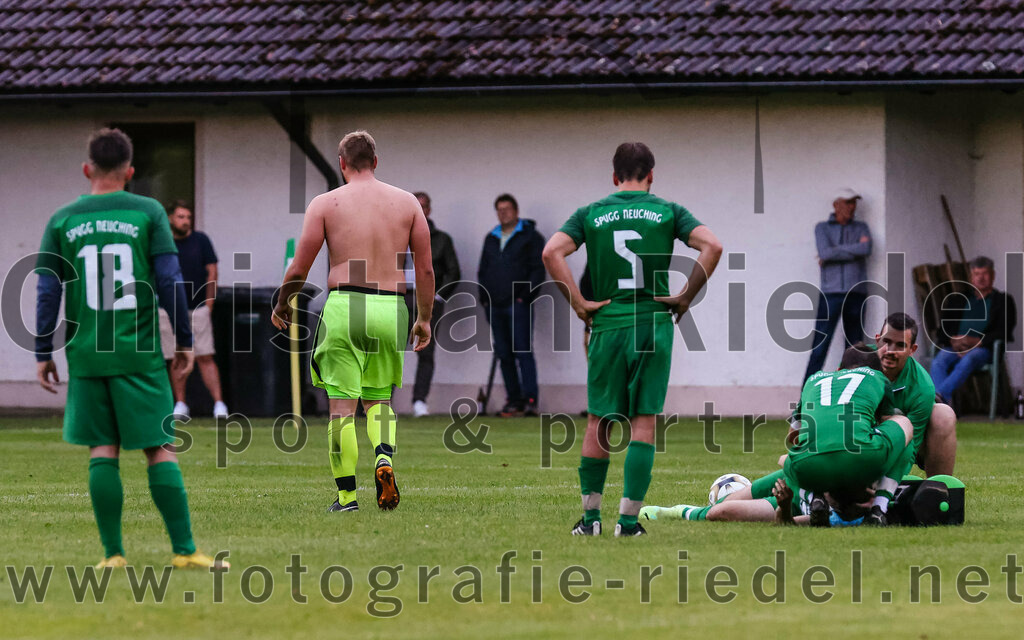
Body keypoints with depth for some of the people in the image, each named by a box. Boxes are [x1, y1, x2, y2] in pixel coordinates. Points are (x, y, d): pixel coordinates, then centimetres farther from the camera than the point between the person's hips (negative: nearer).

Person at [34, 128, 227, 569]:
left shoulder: (63, 221, 5)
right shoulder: (148, 212, 1)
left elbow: (47, 292, 3)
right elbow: (169, 280, -4)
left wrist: (43, 353, 9)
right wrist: (184, 340, 4)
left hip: (86, 355, 2)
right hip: (139, 353, -2)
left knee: (102, 451, 5)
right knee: (160, 448, 1)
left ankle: (113, 554, 2)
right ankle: (184, 551, -3)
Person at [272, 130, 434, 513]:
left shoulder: (325, 204, 2)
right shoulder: (407, 202, 8)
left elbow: (298, 270, 1)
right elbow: (425, 269, 8)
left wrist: (281, 305, 19)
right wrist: (424, 319, 19)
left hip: (343, 308, -2)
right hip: (391, 309, 2)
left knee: (342, 405, 3)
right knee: (378, 399, 18)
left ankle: (346, 495, 1)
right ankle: (384, 457, -10)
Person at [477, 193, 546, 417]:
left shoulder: (530, 237, 3)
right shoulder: (491, 239, 20)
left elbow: (538, 269, -3)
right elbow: (483, 270, 25)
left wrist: (525, 295, -12)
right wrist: (484, 297, 11)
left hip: (518, 304, -6)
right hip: (494, 306, 6)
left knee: (523, 352, -12)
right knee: (504, 354, 4)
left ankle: (530, 399, -14)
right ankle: (514, 399, 8)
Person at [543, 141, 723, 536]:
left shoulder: (591, 214, 6)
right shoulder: (667, 212, 4)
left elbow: (552, 252, -7)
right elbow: (712, 247, -8)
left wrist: (579, 303, -3)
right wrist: (686, 297, -2)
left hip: (606, 325, 1)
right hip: (653, 324, -1)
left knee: (599, 422, 10)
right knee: (644, 421, 2)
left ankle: (590, 515, 13)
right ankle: (629, 517, -4)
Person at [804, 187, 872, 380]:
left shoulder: (861, 228, 15)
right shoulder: (823, 228, 10)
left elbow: (866, 250, -6)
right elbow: (825, 252, -8)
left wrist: (834, 253, -4)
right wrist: (855, 248, -3)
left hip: (856, 292, 2)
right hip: (831, 293, -2)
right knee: (820, 345, -7)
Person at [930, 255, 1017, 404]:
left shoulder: (1003, 300, 16)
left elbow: (1003, 334, 3)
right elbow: (944, 329, 18)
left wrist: (976, 341, -12)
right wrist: (953, 340, -5)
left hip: (983, 349, -3)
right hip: (955, 347, 3)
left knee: (967, 361, -38)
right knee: (938, 362, -31)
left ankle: (940, 395, -54)